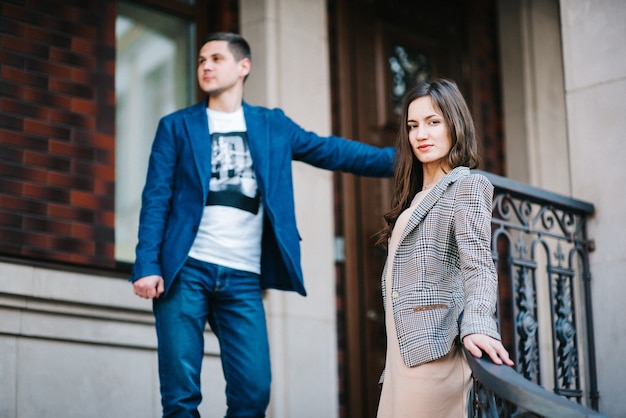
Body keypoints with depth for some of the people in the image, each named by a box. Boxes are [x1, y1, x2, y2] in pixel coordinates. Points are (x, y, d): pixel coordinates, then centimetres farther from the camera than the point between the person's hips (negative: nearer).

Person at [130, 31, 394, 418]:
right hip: (186, 271, -1)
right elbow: (156, 200, 3)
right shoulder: (176, 126, 10)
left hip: (243, 278, 2)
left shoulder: (273, 125, 15)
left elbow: (331, 151, 8)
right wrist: (147, 266, -9)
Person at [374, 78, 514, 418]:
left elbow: (477, 265, -13)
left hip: (431, 350, -8)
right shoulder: (414, 196, 22)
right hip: (403, 351, 8)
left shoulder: (467, 186, -1)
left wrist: (477, 325, -30)